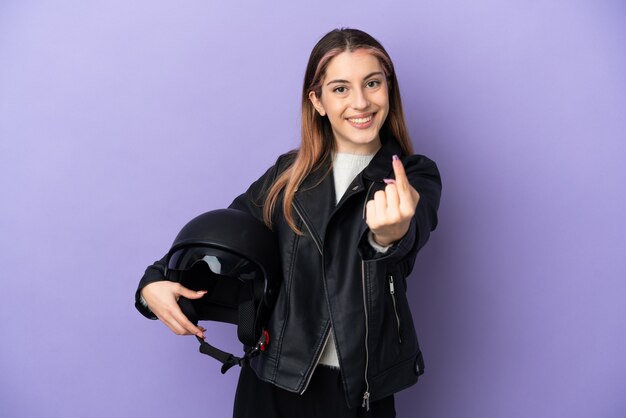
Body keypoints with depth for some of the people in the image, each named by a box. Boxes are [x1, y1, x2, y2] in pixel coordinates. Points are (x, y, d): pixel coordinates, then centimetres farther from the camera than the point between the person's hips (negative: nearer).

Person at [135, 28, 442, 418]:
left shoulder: (415, 176, -6)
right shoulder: (289, 173, 0)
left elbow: (412, 233, -27)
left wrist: (391, 235, -51)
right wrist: (154, 282, -7)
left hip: (361, 386, -1)